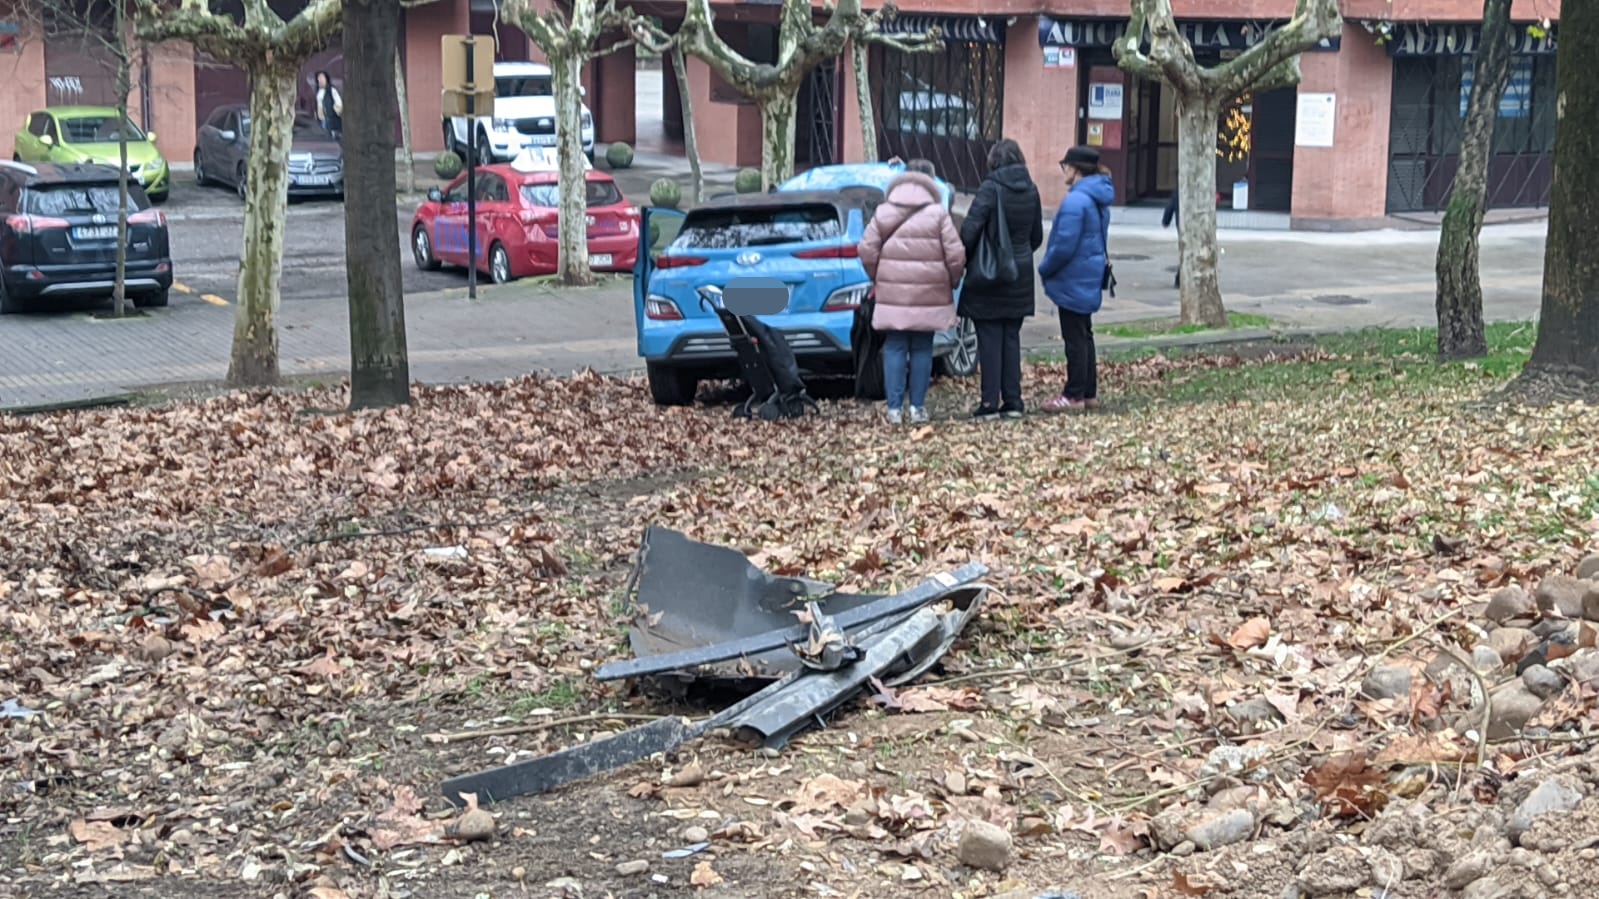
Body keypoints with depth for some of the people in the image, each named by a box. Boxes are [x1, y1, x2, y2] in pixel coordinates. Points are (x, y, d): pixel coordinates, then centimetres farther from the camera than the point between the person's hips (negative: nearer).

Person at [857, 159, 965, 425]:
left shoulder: (882, 214, 3)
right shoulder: (938, 214, -3)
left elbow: (867, 251, -1)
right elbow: (955, 255, -5)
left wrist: (877, 279, 15)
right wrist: (952, 282, 12)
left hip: (892, 294, 1)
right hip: (928, 296, -1)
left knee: (895, 348, 5)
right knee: (922, 349, 8)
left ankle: (895, 408, 2)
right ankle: (918, 407, 8)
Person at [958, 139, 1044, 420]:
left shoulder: (991, 188, -15)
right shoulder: (1031, 190, 5)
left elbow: (970, 229, -21)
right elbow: (1037, 236, 12)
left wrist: (962, 261, -7)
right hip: (1020, 276, 6)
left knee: (989, 340, -1)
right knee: (1012, 339, 12)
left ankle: (990, 403, 0)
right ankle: (1013, 402, 13)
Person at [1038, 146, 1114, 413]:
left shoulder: (1075, 200, -22)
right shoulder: (1099, 200, 9)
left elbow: (1064, 245, -24)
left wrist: (1045, 269, -9)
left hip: (1073, 280, -9)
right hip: (1090, 279, 9)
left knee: (1075, 338, -2)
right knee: (1084, 335, 16)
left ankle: (1074, 395, 3)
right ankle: (1089, 393, 21)